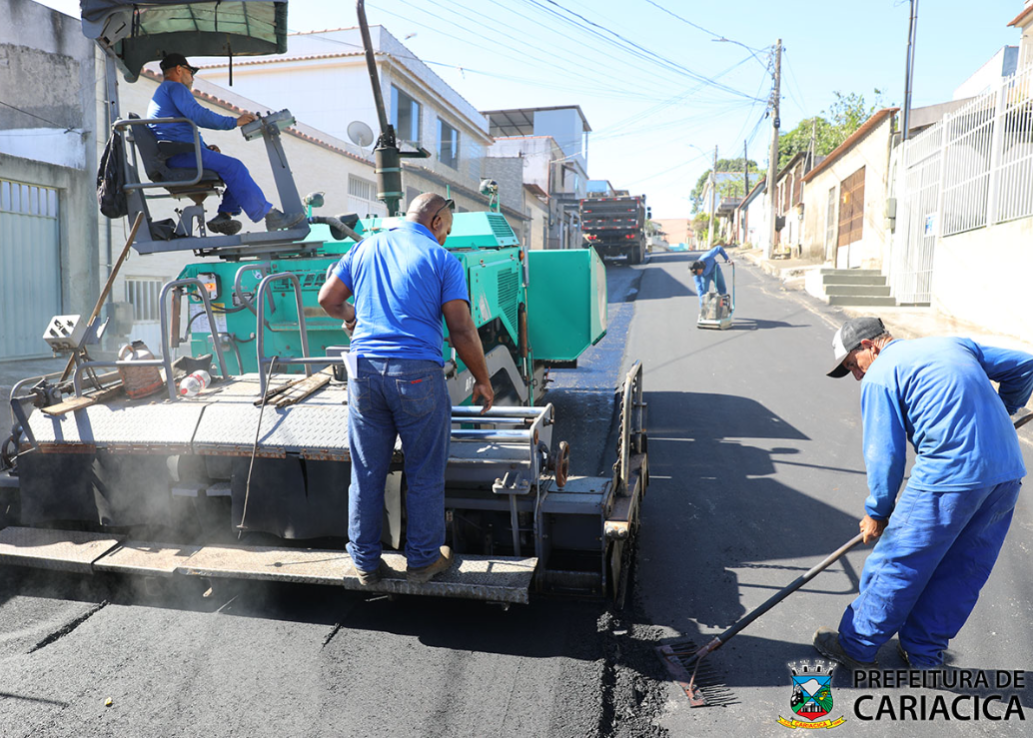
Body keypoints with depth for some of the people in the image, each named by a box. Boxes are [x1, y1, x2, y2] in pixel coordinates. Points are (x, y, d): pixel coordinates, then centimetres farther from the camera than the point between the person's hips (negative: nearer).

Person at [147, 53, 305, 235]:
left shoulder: (161, 93, 34)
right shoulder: (174, 87, 0)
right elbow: (198, 115, -16)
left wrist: (205, 147, 15)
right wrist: (234, 121, -11)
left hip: (176, 157, 10)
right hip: (181, 154, -10)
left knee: (236, 170, 6)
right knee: (232, 167, -23)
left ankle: (224, 215, -9)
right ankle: (270, 216, -29)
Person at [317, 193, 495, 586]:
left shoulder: (365, 248, 13)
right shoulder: (442, 260, 0)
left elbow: (328, 298, 19)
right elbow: (462, 330, -7)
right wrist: (482, 379, 5)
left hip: (365, 369, 4)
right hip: (418, 375, -4)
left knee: (366, 473, 13)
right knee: (424, 475, 10)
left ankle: (365, 562, 24)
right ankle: (422, 560, 22)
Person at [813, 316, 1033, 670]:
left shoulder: (879, 376, 0)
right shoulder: (954, 344, 20)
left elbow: (884, 454, -2)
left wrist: (877, 512, 10)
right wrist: (1002, 412, 39)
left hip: (949, 476, -8)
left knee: (896, 566, 6)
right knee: (963, 572, 18)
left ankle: (857, 646, 19)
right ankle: (924, 652, 31)